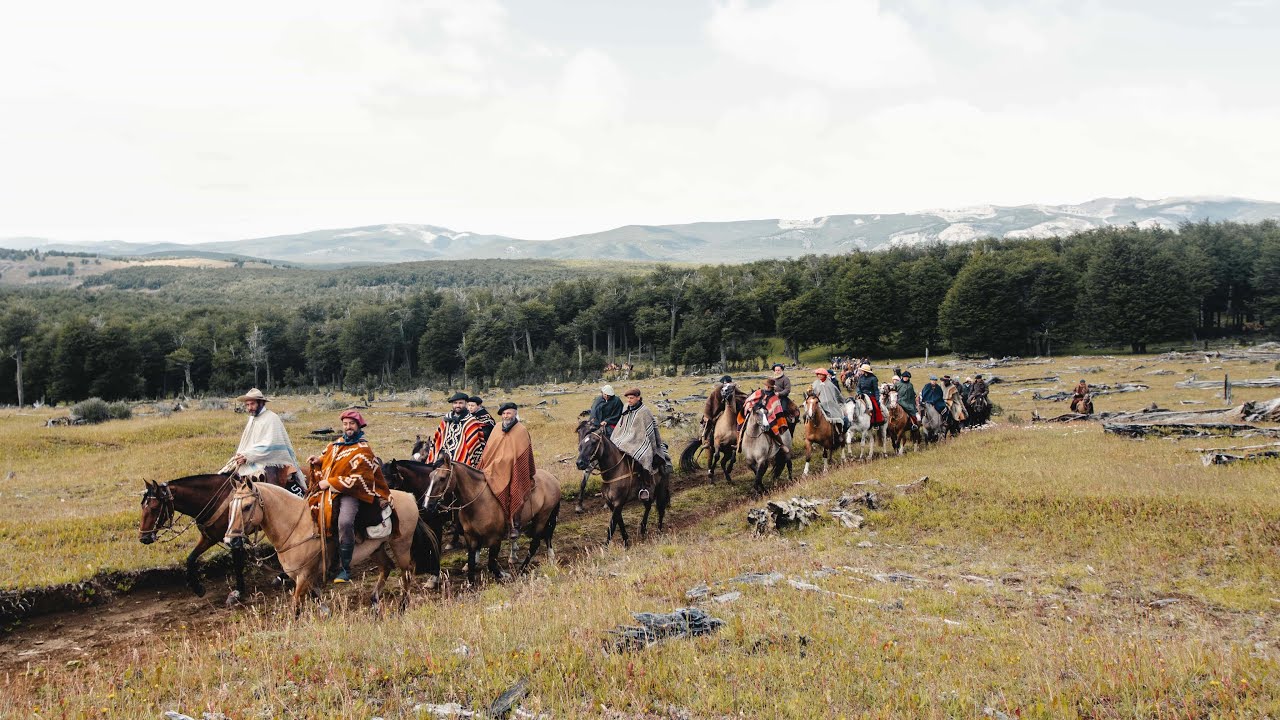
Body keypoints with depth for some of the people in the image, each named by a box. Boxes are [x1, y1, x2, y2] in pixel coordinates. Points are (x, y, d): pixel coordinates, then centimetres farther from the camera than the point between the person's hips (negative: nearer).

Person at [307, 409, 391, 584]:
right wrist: (317, 460, 8)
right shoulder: (336, 444, 16)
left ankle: (345, 569, -21)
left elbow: (356, 479, -13)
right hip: (328, 491, 8)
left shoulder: (363, 451, -5)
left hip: (350, 493, -8)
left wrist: (330, 483, -16)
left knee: (345, 522, -31)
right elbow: (326, 459, 32)